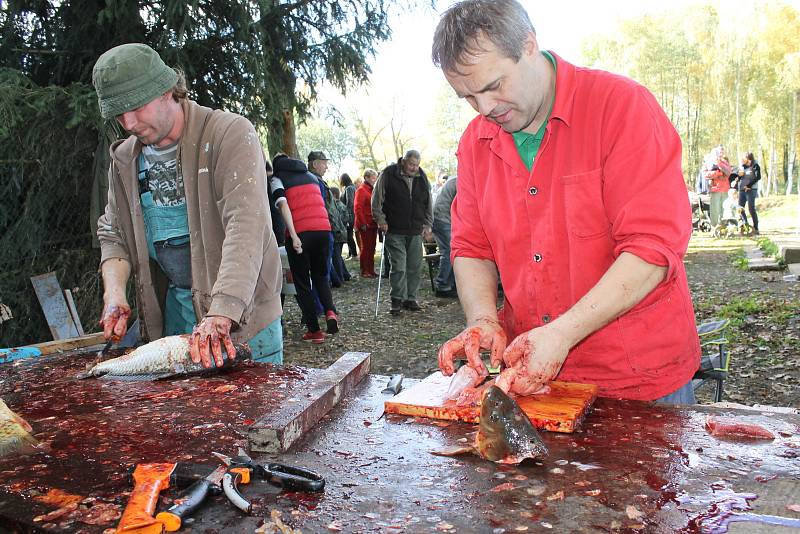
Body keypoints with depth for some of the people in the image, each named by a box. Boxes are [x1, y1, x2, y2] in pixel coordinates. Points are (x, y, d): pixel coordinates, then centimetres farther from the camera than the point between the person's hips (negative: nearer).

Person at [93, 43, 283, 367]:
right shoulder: (125, 159, 8)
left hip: (241, 310, -5)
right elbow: (113, 234, 15)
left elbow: (246, 227, -27)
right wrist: (114, 293, -6)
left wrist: (221, 313, -36)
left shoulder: (230, 134, -15)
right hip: (173, 306, 6)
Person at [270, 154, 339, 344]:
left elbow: (283, 205, -8)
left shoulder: (277, 180, 8)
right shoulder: (311, 176, 24)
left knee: (302, 282, 9)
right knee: (320, 276, 21)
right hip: (323, 229, 4)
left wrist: (293, 236, -16)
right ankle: (330, 312, -5)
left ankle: (314, 330, 7)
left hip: (299, 232, -4)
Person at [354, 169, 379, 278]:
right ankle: (364, 271, 4)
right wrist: (363, 223, -19)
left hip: (372, 224, 8)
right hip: (365, 225, -8)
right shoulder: (361, 190, -10)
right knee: (365, 248, -3)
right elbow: (357, 208, -16)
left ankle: (371, 270, 18)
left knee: (371, 248, 12)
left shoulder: (372, 190, 15)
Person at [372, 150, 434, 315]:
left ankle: (410, 299, 17)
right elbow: (376, 199, 0)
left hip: (415, 232, 4)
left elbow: (429, 204, 18)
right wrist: (381, 219, -6)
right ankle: (397, 301, 1)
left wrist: (428, 224, 14)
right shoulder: (388, 174, -4)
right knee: (398, 267, -9)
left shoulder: (422, 178, 9)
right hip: (394, 231, -4)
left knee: (414, 267, 6)